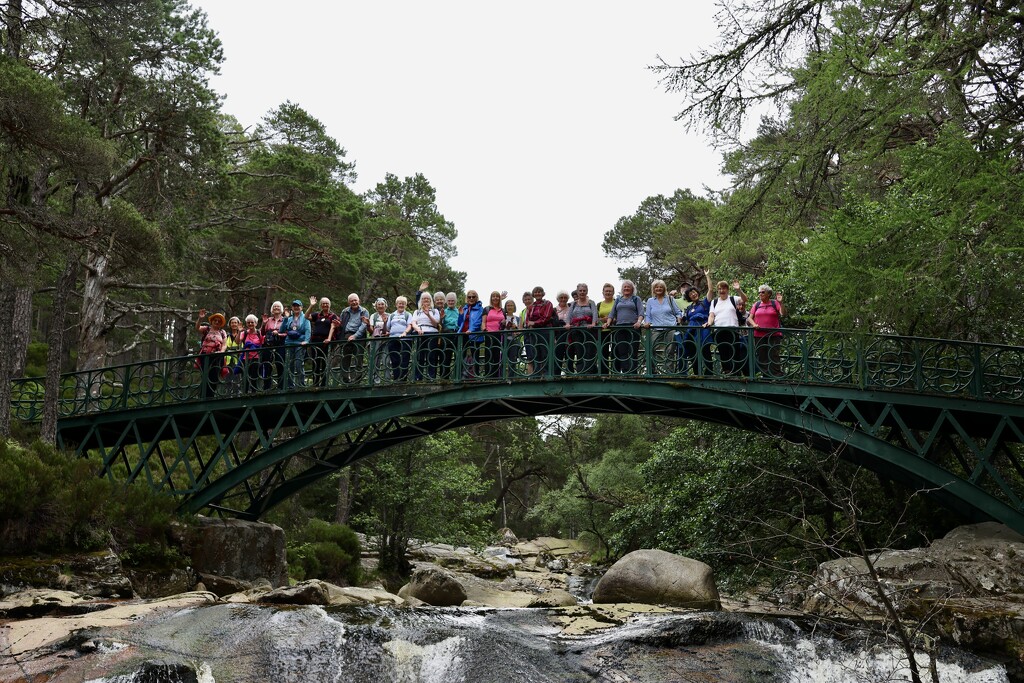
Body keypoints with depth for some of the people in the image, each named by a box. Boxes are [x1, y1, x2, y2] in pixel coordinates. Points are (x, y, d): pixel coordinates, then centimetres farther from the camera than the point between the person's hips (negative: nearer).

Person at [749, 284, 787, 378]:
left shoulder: (775, 303, 5)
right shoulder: (757, 305, 14)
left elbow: (783, 314, -6)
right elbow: (750, 317, 13)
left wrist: (781, 302, -18)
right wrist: (753, 324, -7)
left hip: (774, 335, -4)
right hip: (759, 336, 4)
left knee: (774, 356, -10)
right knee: (762, 358, 5)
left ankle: (777, 376, -8)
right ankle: (766, 376, 12)